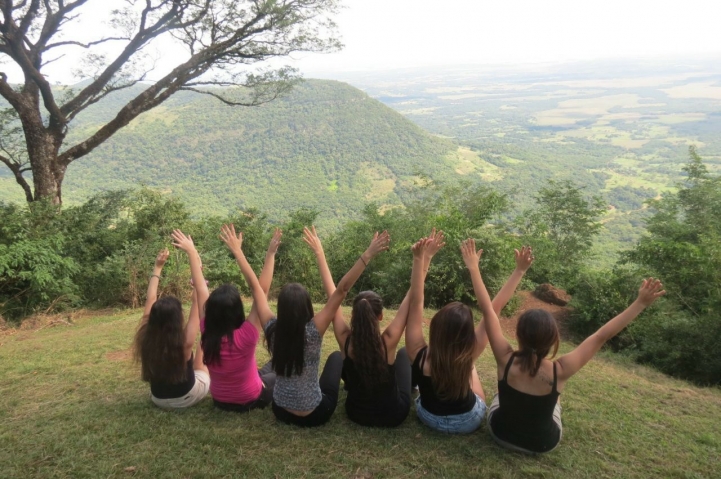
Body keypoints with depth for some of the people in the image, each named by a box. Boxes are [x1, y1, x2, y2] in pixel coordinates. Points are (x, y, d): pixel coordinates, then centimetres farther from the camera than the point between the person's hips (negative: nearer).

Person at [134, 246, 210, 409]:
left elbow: (150, 299, -9)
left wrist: (158, 268, -2)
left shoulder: (146, 339, -22)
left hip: (159, 399, 3)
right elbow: (197, 302, -26)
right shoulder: (185, 342, -31)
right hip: (188, 398, -3)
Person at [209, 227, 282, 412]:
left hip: (220, 401, 5)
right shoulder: (245, 336, -35)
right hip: (250, 400, -5)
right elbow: (258, 289, -33)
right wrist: (237, 252, -33)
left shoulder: (206, 334, -23)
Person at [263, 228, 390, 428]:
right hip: (314, 415, -3)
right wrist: (368, 255, -28)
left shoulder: (272, 330, -16)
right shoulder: (312, 333, -27)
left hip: (280, 411, 4)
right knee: (337, 356, 20)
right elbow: (341, 291, -29)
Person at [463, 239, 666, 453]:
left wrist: (473, 267, -20)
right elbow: (602, 336, -24)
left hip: (501, 433, 0)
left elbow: (487, 310, -25)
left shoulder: (506, 360, -29)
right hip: (543, 444, 0)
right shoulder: (559, 371, -30)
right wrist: (641, 303, -19)